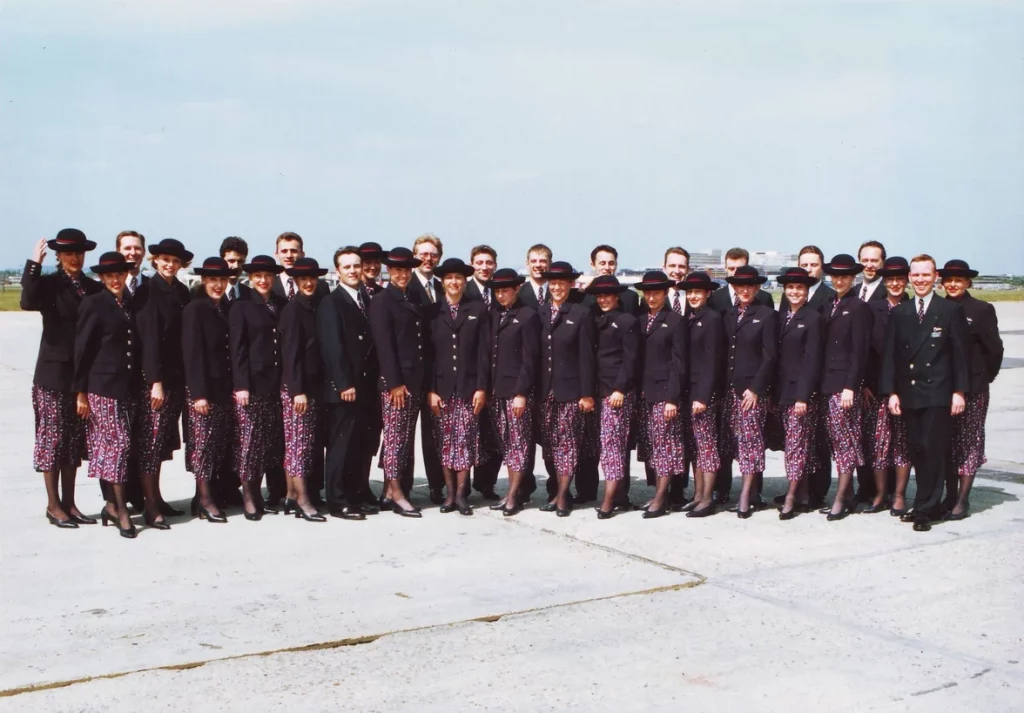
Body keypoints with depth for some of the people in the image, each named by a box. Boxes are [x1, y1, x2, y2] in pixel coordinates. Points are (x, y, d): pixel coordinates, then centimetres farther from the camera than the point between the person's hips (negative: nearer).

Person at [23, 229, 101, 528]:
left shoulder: (95, 288, 9)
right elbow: (27, 302, -25)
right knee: (52, 438, 1)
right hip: (54, 373, -4)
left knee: (74, 440, 11)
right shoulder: (49, 284, -3)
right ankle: (54, 506, 10)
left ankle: (69, 503, 19)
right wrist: (34, 264, -26)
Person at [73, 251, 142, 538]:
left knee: (112, 445, 9)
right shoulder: (93, 304, -4)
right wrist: (80, 393, -8)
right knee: (118, 442, -8)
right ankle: (121, 510, -2)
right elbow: (82, 350, -6)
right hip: (102, 386, -5)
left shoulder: (130, 305, 13)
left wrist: (138, 385, 10)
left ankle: (112, 504, 17)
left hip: (127, 387, 5)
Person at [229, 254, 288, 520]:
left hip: (276, 383, 4)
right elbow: (237, 349, -4)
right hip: (250, 382, -4)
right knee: (248, 438, -2)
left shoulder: (282, 305, 12)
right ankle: (247, 496, 9)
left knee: (269, 440, 6)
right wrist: (241, 385, -11)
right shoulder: (241, 307, 1)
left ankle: (257, 492, 18)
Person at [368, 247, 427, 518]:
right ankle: (396, 494, 2)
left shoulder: (413, 301, 17)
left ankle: (389, 492, 13)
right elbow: (383, 344, -11)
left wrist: (423, 381, 11)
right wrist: (395, 382, -16)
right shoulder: (381, 301, -5)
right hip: (394, 381, -7)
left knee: (405, 438, 8)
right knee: (394, 436, -3)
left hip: (415, 380, 7)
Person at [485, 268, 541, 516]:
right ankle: (514, 490, 16)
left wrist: (522, 393, -14)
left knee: (519, 441, -1)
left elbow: (529, 358, -10)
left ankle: (514, 494, 4)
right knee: (505, 442, 9)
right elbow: (489, 352, 12)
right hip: (496, 389, 6)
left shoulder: (528, 316, -5)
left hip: (518, 389, -6)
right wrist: (486, 388, 6)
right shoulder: (493, 315, 12)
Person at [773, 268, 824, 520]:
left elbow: (812, 360, -11)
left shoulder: (813, 318, -6)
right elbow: (778, 355, 12)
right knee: (798, 442, 10)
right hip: (783, 390, 6)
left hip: (802, 390, -6)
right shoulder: (782, 317, 12)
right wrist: (774, 392, 8)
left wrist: (803, 396, -15)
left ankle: (791, 498, -3)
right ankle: (803, 494, 15)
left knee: (797, 442, -5)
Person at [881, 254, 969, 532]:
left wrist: (959, 391, -6)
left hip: (938, 393, -3)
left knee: (933, 450, -6)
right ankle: (929, 504, 15)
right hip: (909, 393, 4)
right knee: (916, 450, 5)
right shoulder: (899, 313, 10)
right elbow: (890, 355, 8)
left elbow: (961, 354, -1)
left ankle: (925, 509, 0)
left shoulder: (951, 311, 1)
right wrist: (891, 391, 1)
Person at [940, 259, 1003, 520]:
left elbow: (994, 349, -4)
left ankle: (963, 501, 6)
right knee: (948, 442, 9)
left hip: (972, 388, -3)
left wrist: (984, 378, 0)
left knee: (969, 442, 2)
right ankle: (950, 496, 18)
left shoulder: (982, 310, -5)